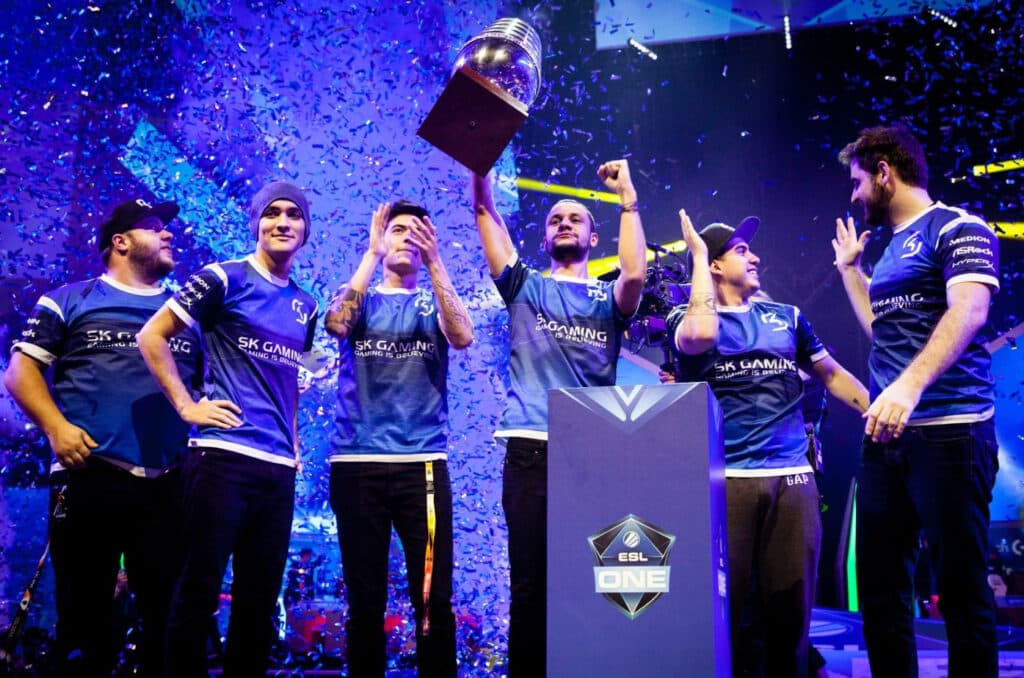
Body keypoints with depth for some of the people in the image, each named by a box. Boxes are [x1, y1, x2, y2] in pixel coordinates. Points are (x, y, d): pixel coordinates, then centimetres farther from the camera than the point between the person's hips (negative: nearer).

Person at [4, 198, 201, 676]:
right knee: (84, 609, 4)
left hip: (168, 484, 3)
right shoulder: (72, 300, 10)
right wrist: (56, 427, -11)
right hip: (88, 477, -3)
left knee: (170, 612, 5)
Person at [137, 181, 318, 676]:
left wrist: (293, 440, 15)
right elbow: (152, 336, -2)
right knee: (199, 590, -1)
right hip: (225, 455, -6)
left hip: (279, 465, 6)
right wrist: (186, 405, -7)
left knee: (261, 596, 11)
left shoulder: (306, 306, 16)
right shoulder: (224, 278, -2)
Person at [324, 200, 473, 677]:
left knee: (433, 596, -2)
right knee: (365, 598, 5)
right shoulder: (360, 299, 13)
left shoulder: (434, 304, 13)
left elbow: (462, 337, -9)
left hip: (423, 463, 0)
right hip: (357, 464, 0)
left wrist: (434, 260, -12)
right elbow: (337, 324, -11)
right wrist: (373, 252, -9)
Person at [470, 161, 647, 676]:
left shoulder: (610, 299, 15)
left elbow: (636, 272, -9)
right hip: (532, 449, -1)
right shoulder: (525, 287, 15)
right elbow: (485, 212, 6)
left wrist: (628, 199, -3)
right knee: (531, 584, 1)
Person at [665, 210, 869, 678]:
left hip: (792, 477, 4)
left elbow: (832, 374, 22)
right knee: (730, 600, 0)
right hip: (724, 479, -3)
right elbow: (701, 335, -20)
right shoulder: (688, 318, 4)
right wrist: (697, 254, -8)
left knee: (790, 600, 4)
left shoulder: (786, 317, 17)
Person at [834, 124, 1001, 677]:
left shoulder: (958, 228, -3)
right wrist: (849, 268, 30)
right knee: (878, 584, 9)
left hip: (949, 430, -8)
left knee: (961, 587, 0)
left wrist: (910, 385, -34)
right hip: (884, 435, 8)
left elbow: (969, 311, -20)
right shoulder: (890, 250, 20)